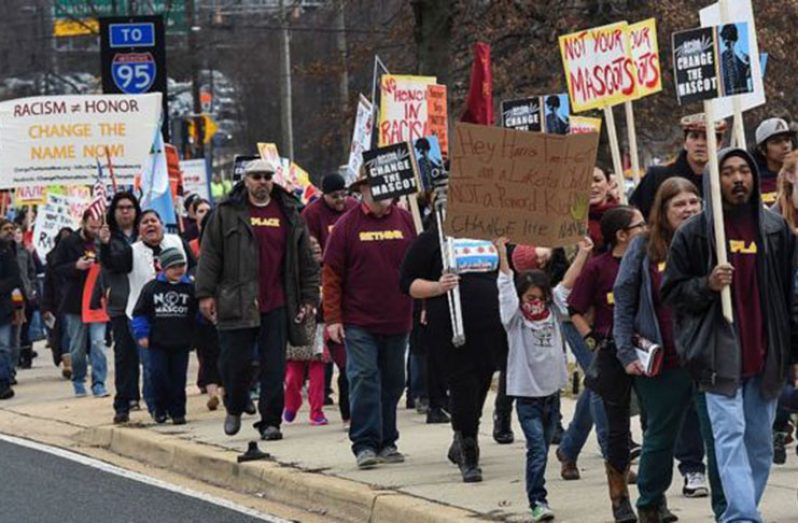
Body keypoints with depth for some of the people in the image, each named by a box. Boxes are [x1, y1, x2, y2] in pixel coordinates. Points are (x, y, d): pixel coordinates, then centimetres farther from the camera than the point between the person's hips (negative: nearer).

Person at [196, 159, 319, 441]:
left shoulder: (289, 214, 11)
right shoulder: (226, 213, 4)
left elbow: (306, 260, 15)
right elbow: (209, 255, 3)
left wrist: (309, 297, 11)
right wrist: (205, 293, -4)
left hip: (277, 304, 2)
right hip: (237, 302, -2)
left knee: (274, 366, -1)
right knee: (235, 361, 1)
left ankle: (270, 421, 5)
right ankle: (234, 409, 25)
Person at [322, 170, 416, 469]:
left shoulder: (405, 221, 5)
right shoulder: (348, 225, -2)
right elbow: (331, 274, -2)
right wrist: (332, 318, -6)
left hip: (397, 321, 3)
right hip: (359, 322, -3)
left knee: (393, 382, 10)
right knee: (363, 379, -9)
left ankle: (387, 442, 20)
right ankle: (365, 444, -9)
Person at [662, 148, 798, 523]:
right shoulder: (693, 234, 1)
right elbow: (672, 292, 4)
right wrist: (707, 285, -15)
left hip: (766, 355, 3)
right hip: (720, 353, -3)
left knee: (760, 440, 6)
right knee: (730, 433, -14)